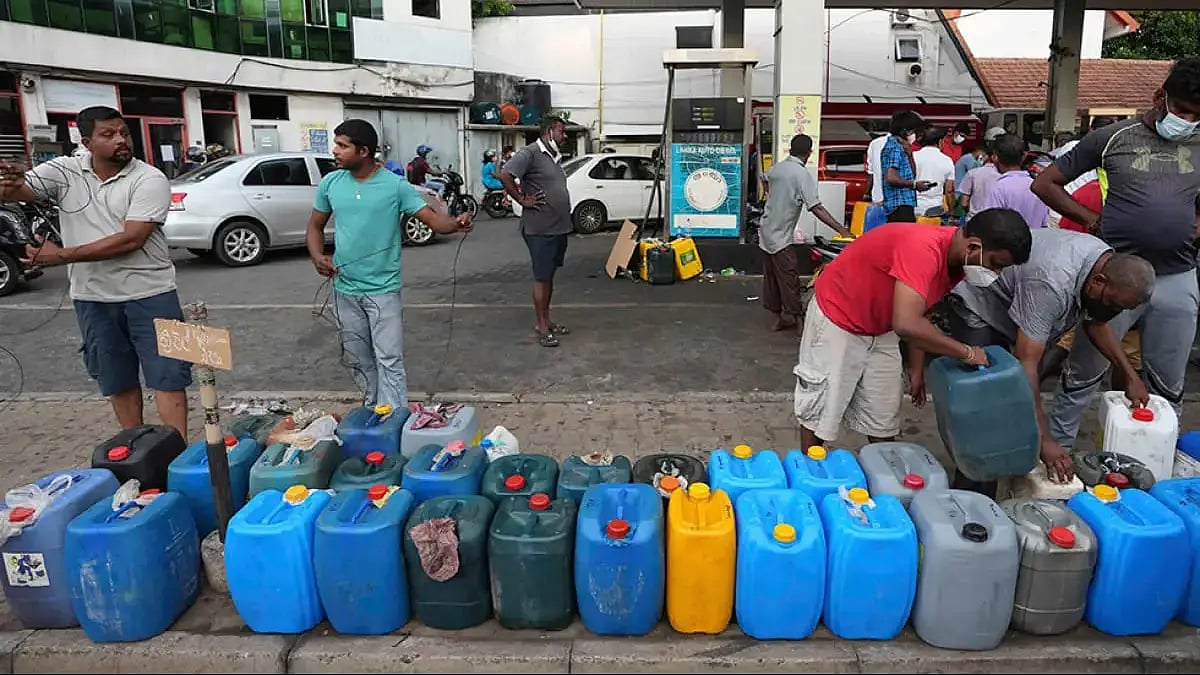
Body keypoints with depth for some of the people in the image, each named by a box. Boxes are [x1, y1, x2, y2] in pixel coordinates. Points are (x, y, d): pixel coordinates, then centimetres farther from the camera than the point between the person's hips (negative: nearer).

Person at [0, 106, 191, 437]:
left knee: (166, 375, -2)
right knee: (117, 378, 15)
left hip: (148, 294, -4)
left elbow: (131, 239, -19)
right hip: (93, 298, 4)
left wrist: (62, 256, -18)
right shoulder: (63, 172, 2)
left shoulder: (150, 180, -11)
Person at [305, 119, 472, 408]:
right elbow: (315, 225, 12)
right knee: (358, 359, 17)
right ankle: (372, 411, 36)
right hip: (345, 290, 5)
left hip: (383, 289, -4)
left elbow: (433, 219, -15)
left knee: (389, 360, -4)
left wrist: (455, 224, -38)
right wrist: (317, 257, -7)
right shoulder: (330, 183, 1)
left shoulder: (395, 185, -10)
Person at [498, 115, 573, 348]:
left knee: (549, 276, 15)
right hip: (540, 229, -9)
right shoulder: (530, 153, -12)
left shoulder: (554, 156, 15)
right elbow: (505, 175, -23)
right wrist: (523, 200, -18)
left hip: (559, 228, 9)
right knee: (541, 277, -2)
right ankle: (542, 328, 5)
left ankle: (546, 320, 24)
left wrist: (565, 216, 16)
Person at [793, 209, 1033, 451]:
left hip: (880, 329, 8)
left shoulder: (956, 258, -7)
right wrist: (966, 352, -31)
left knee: (882, 419, 12)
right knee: (819, 410, 5)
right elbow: (906, 324, -45)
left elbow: (918, 315, 5)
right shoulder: (924, 249, -35)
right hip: (836, 319, -8)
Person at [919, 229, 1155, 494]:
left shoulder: (1108, 264, -13)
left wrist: (1131, 376, 0)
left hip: (1010, 304, 9)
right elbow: (1026, 364, -40)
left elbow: (1095, 323, 7)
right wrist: (1045, 440, -41)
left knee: (1028, 397, 4)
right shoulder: (1052, 283, -40)